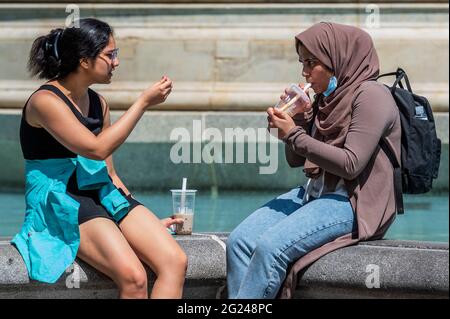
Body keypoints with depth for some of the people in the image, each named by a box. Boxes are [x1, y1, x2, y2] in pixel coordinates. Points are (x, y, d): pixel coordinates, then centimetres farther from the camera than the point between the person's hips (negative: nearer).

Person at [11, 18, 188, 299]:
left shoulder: (98, 103, 13)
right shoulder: (45, 101, -10)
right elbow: (97, 149, -19)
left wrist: (145, 219, 9)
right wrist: (144, 102, -14)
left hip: (102, 195, 8)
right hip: (59, 202, -8)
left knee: (175, 261, -16)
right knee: (133, 277, -30)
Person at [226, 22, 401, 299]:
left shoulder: (370, 95, -9)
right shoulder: (325, 99, 14)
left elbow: (351, 164, -18)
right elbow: (296, 160, 20)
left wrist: (295, 135, -14)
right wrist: (299, 118, 2)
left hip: (353, 203, -8)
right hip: (313, 193, 8)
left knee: (270, 246, -28)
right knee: (240, 240, -13)